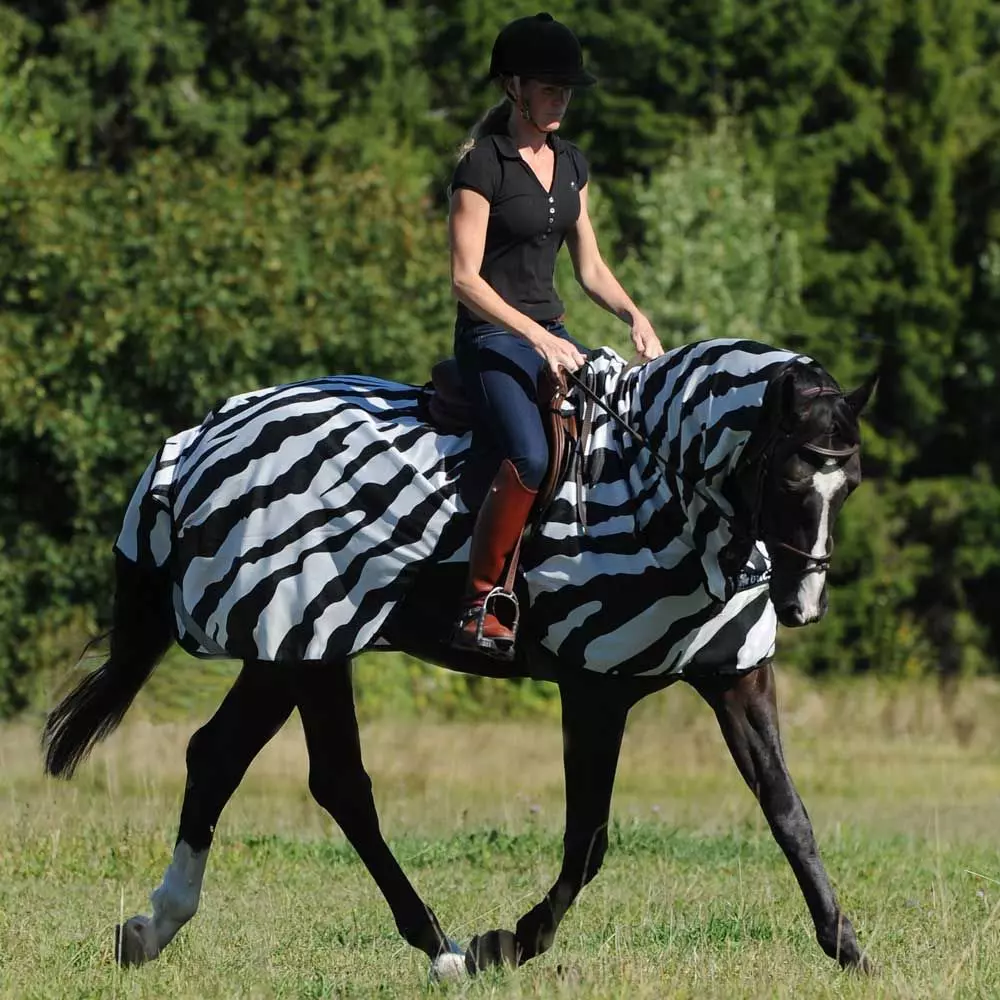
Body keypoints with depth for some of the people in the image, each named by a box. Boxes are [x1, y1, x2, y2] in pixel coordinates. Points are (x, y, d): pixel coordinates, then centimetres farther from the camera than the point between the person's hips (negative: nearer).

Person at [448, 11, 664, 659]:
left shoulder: (570, 164, 13)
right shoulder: (484, 165, -10)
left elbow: (590, 267, 17)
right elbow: (466, 278, -14)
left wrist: (637, 317, -1)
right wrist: (537, 338, -21)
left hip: (553, 336, 7)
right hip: (492, 338, -7)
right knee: (530, 458, -31)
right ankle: (479, 606, -22)